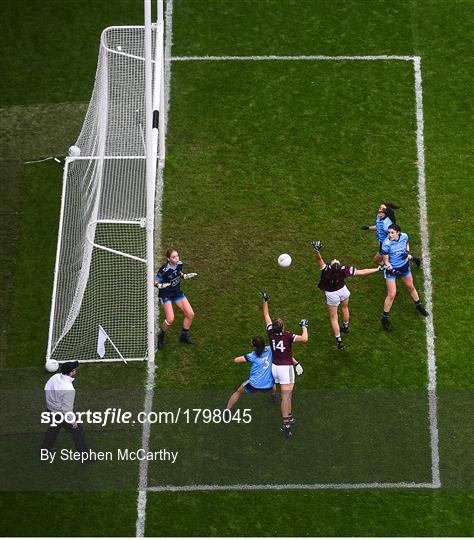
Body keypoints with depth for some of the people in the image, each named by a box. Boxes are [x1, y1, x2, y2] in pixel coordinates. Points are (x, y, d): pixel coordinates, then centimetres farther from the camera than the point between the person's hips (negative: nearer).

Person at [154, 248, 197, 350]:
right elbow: (156, 282, -18)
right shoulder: (164, 269, -26)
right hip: (165, 294, -7)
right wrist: (161, 285, -38)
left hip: (177, 292, 7)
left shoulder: (179, 264, -8)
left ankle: (184, 337, 23)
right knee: (170, 319, -17)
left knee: (190, 314, 3)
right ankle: (160, 338, 11)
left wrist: (187, 276, -2)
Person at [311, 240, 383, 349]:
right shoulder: (344, 270, -35)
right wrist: (379, 269, -18)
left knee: (333, 317, 17)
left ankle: (339, 340, 20)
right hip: (342, 290, 2)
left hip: (331, 294, -2)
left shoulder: (326, 270, -40)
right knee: (344, 308, 33)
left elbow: (319, 259, -53)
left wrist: (317, 251, -74)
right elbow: (362, 272, -28)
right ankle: (345, 327, 58)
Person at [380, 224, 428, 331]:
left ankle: (419, 306, 50)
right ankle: (385, 319, 11)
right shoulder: (386, 244, -29)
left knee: (411, 287, 24)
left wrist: (407, 252, -8)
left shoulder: (404, 236, -17)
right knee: (391, 295, -5)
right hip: (392, 269, -4)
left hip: (404, 266, 5)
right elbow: (386, 260, -18)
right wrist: (390, 268, -35)